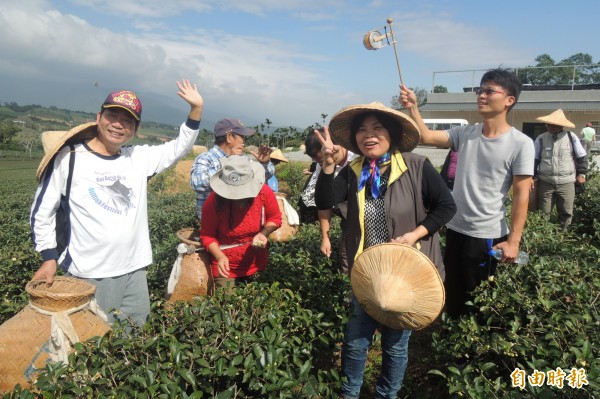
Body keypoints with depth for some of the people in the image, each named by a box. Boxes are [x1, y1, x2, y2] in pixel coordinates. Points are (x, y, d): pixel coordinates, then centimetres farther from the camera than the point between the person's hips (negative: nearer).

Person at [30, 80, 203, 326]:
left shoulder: (139, 158, 4)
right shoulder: (69, 158, -5)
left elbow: (179, 148, 8)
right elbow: (42, 211, 2)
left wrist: (196, 109, -3)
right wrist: (49, 257, -3)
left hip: (135, 271, 4)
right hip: (90, 276, -4)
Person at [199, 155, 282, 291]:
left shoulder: (264, 192, -18)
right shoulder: (213, 202, -23)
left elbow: (275, 219, -2)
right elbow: (207, 235, -13)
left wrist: (264, 233, -22)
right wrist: (219, 256, -30)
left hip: (257, 264, 3)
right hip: (227, 267, -2)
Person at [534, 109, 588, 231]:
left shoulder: (571, 137, -3)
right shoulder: (541, 139, -2)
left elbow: (582, 157, 7)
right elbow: (534, 159, 4)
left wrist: (581, 173, 4)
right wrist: (534, 176, 1)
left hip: (566, 183, 0)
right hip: (545, 182, 0)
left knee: (566, 213, 8)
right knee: (543, 213, 7)